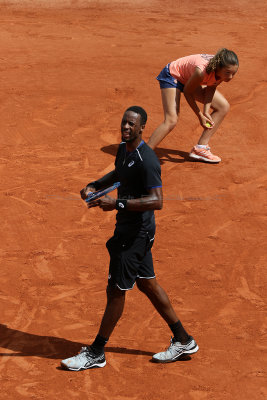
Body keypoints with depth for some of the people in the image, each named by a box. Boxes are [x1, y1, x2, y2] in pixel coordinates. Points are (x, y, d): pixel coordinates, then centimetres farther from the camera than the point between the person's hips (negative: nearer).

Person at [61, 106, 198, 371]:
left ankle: (96, 353, 11)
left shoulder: (146, 160, -23)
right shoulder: (124, 149, 7)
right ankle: (183, 341, 29)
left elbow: (157, 201, -30)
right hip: (127, 228, 10)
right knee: (147, 285, 17)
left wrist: (117, 204, -33)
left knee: (116, 291, -1)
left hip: (136, 234, -10)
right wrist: (94, 186, 10)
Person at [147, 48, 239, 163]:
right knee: (171, 121, -23)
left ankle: (200, 148, 7)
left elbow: (211, 88, -5)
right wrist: (200, 116, -18)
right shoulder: (202, 71, -41)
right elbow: (187, 92, -23)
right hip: (172, 75, -8)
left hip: (189, 78, 8)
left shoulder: (224, 70, -23)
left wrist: (206, 111, -18)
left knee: (223, 107, 3)